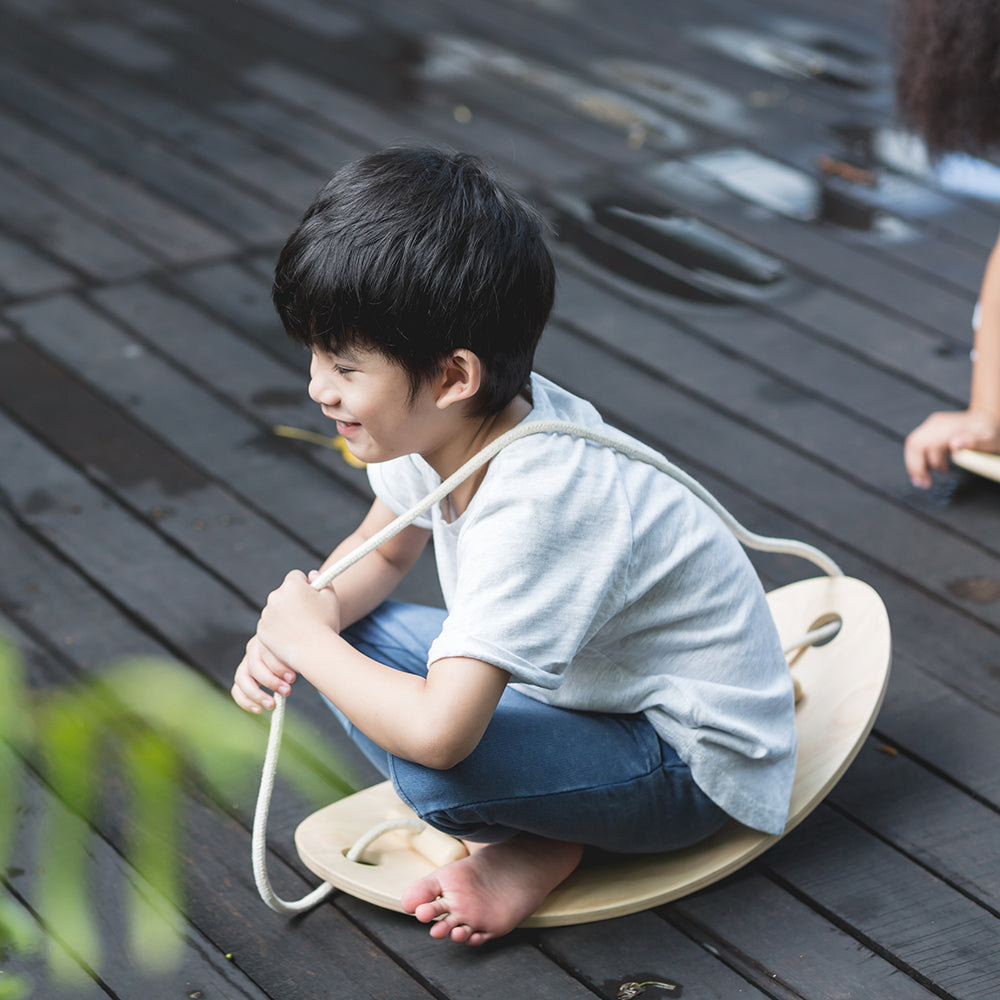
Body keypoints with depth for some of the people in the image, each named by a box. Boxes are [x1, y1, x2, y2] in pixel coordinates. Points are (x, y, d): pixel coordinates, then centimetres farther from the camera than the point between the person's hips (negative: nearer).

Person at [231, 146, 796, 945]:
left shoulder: (532, 510, -36)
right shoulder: (446, 423, -10)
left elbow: (437, 732, -43)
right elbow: (382, 551, 12)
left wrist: (308, 640, -25)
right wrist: (304, 620, -11)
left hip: (693, 762, -9)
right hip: (589, 684, 9)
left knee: (427, 761, -33)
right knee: (344, 635, 0)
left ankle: (539, 846, 1)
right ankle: (537, 834, -2)